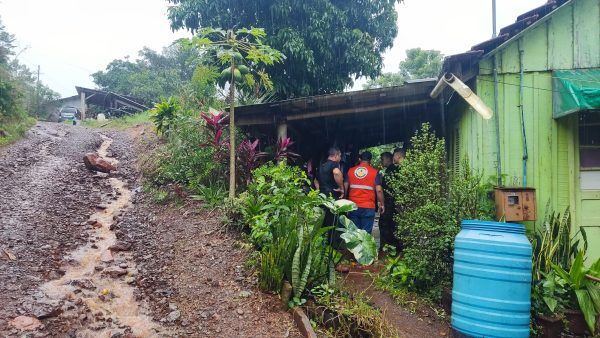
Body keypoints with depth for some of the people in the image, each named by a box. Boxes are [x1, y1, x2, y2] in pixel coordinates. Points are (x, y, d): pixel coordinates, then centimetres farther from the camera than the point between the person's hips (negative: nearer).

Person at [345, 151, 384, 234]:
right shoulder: (374, 172, -3)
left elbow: (345, 187, 4)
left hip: (353, 206, 3)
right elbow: (378, 190, -8)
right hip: (368, 207, -3)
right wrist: (381, 204, 3)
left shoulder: (351, 170, 4)